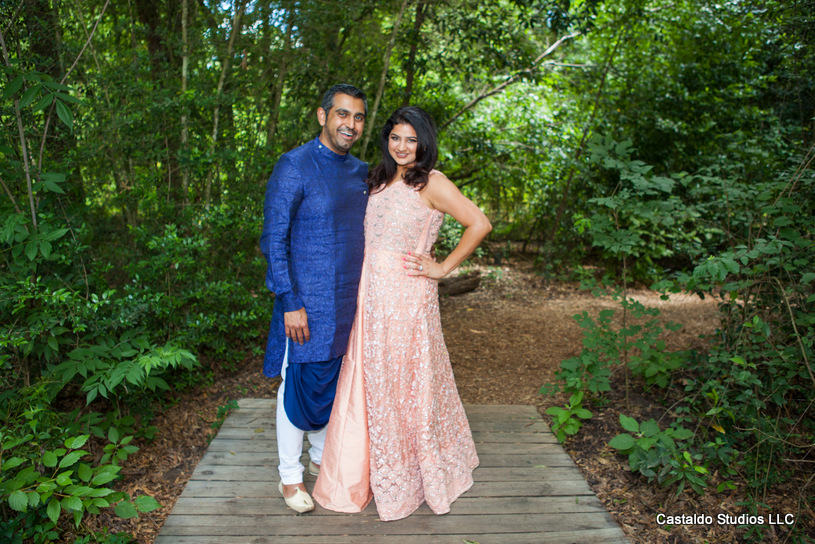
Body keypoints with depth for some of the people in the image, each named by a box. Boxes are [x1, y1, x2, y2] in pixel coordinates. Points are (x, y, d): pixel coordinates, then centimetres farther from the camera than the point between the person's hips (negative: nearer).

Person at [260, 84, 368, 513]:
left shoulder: (360, 172, 9)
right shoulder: (294, 166, -12)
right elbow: (273, 239, -13)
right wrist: (290, 303, -16)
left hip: (348, 301, 6)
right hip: (307, 302, -6)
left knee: (334, 383, 17)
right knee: (300, 386, 5)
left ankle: (322, 457, 37)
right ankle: (290, 476, 24)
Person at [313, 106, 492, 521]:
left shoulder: (431, 182, -8)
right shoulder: (381, 181, 14)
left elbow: (479, 224, -13)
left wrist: (443, 268, -10)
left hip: (406, 296, -6)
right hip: (371, 294, 7)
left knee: (404, 381, 5)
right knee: (371, 382, 13)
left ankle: (408, 478, 26)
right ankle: (360, 476, 30)